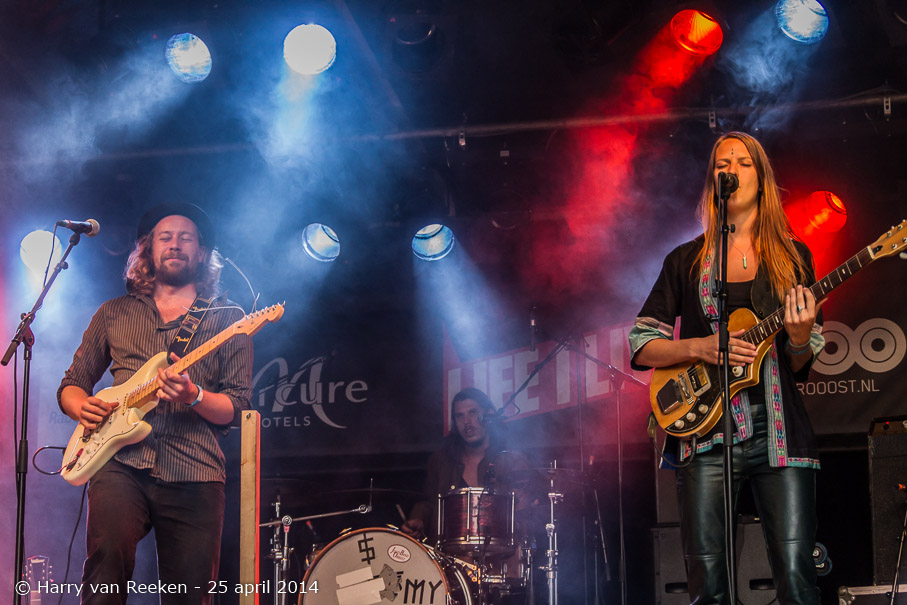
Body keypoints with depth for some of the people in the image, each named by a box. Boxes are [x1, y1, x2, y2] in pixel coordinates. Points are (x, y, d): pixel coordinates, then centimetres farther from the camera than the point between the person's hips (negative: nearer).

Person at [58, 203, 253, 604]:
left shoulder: (226, 318, 13)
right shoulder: (114, 313, 19)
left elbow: (238, 406, 6)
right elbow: (71, 384, 22)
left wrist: (194, 398, -14)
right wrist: (82, 407, -1)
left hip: (194, 471, 0)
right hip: (122, 464, 0)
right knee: (108, 556, -27)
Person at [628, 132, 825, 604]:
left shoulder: (792, 256, 12)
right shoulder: (686, 261, 12)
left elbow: (801, 364, 11)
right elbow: (640, 347, 8)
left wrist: (799, 338, -12)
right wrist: (701, 347, -8)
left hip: (777, 431, 0)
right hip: (704, 432, 0)